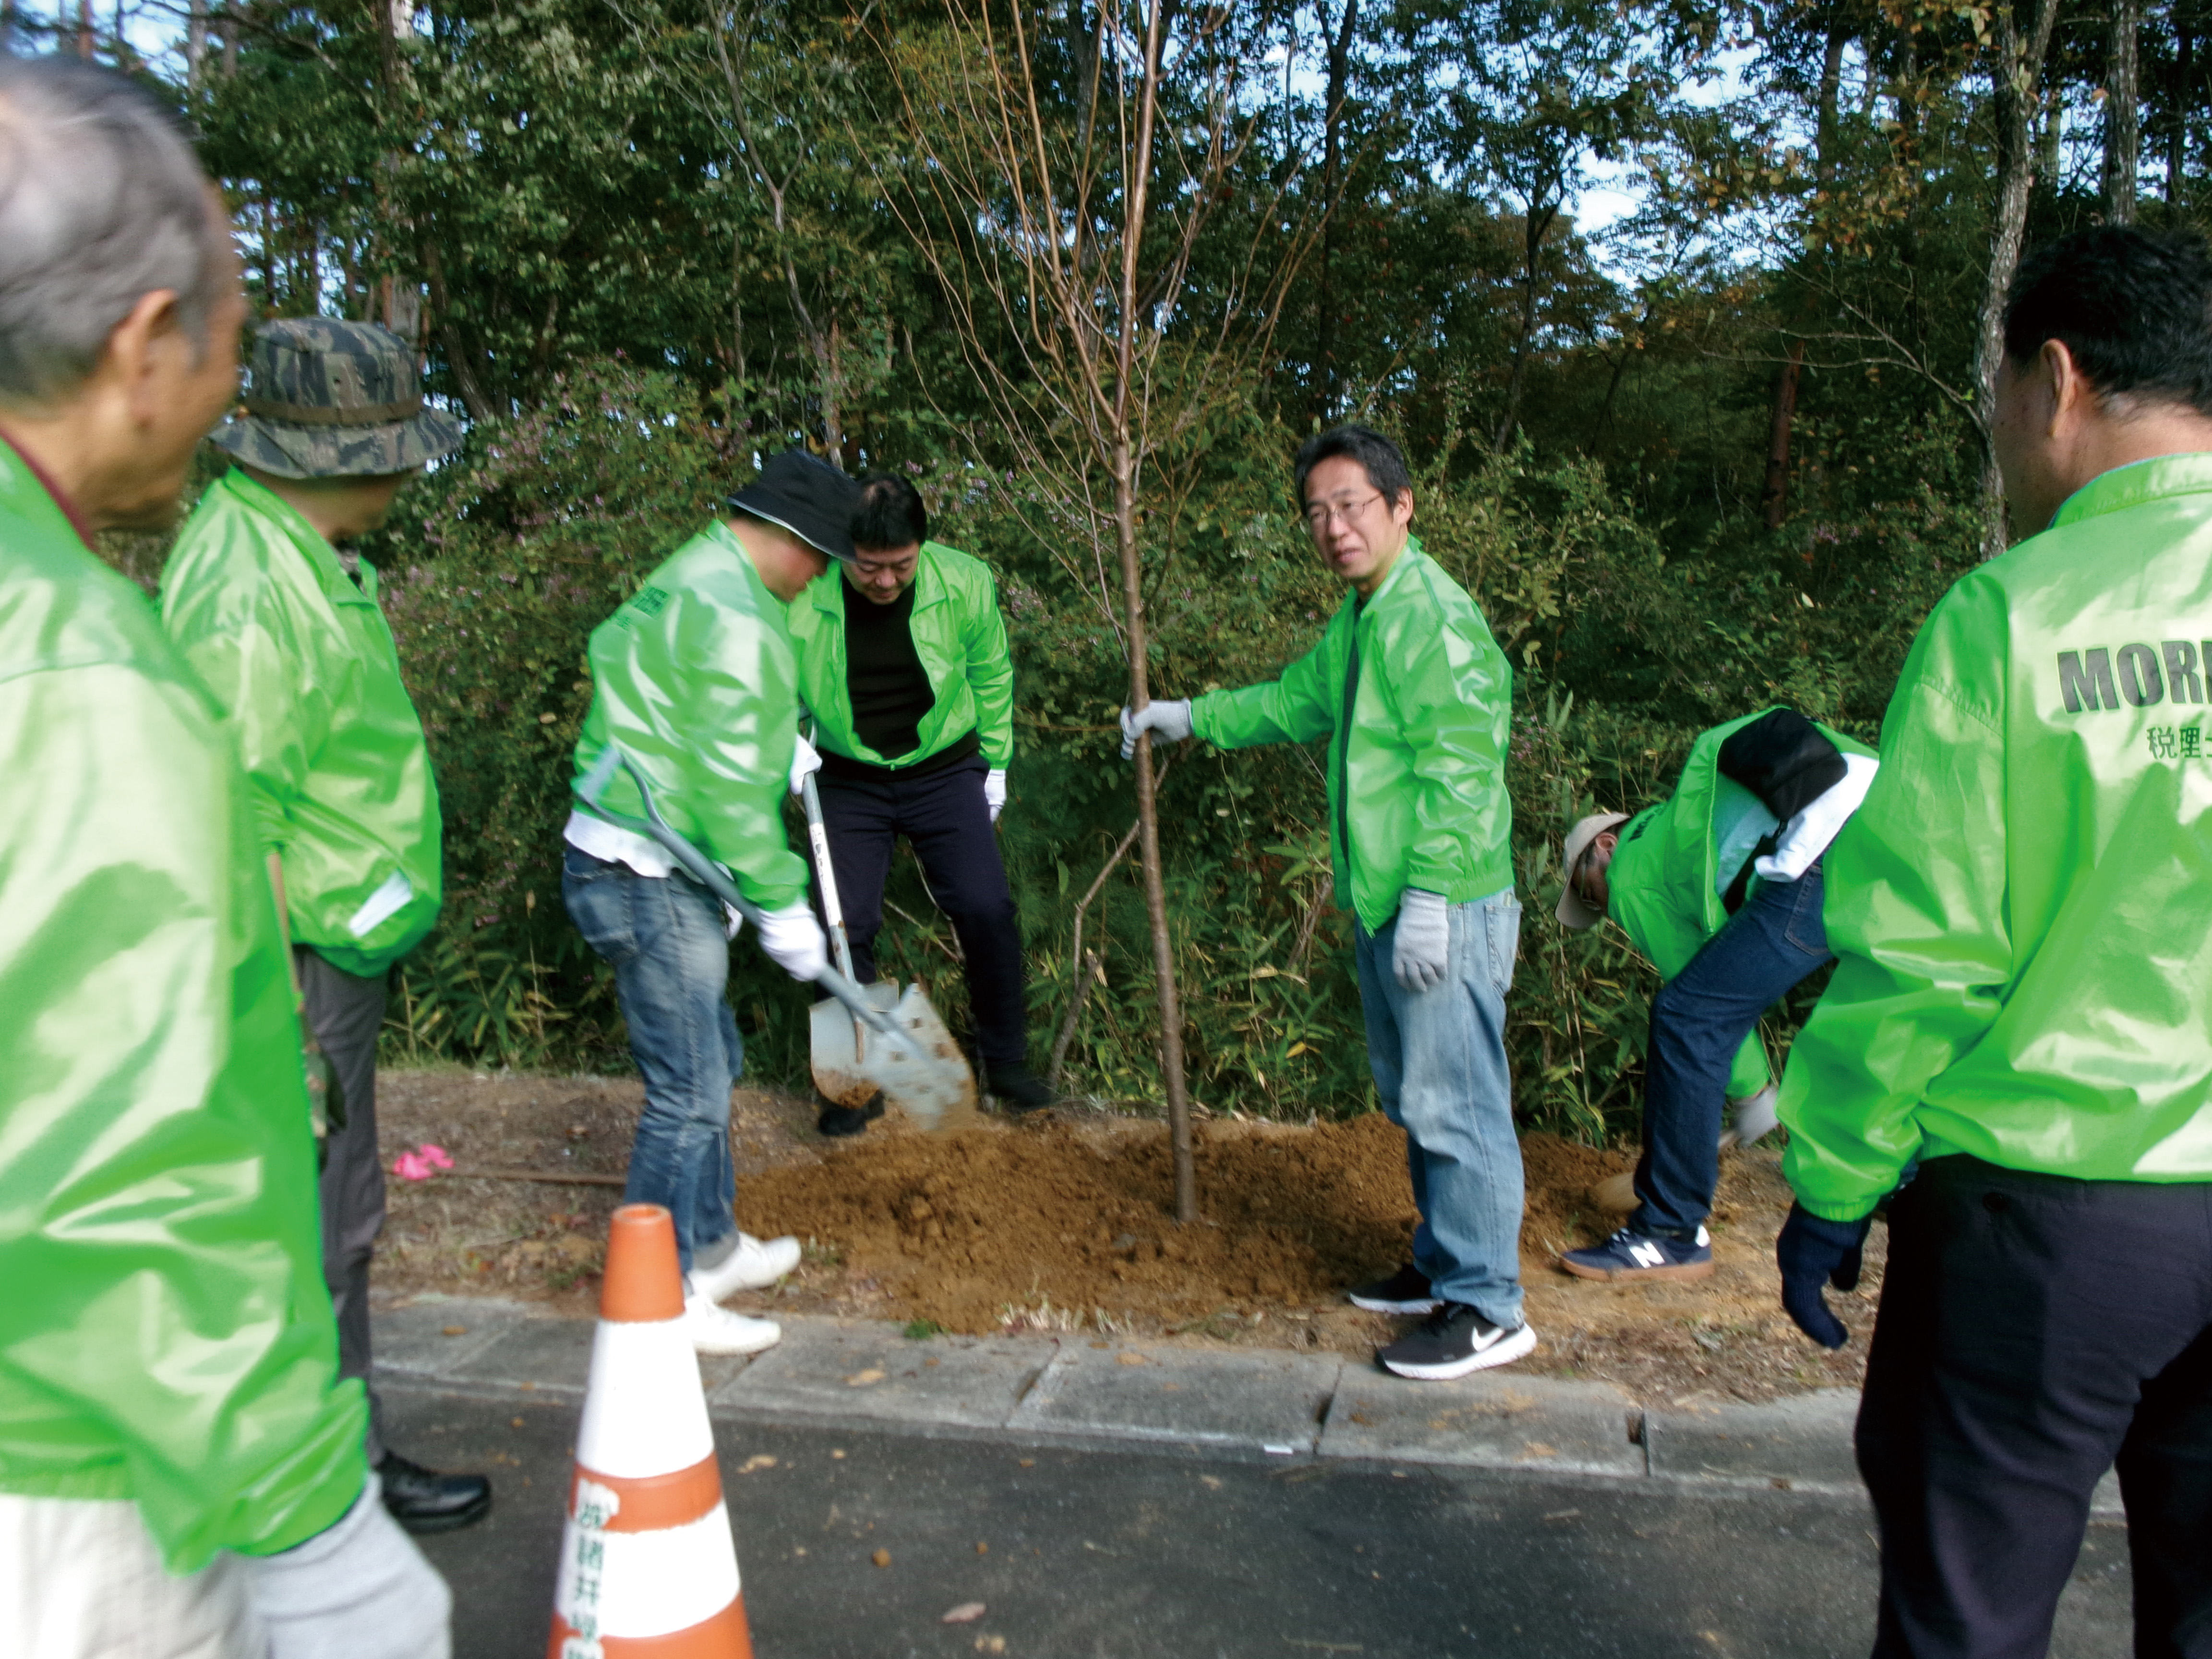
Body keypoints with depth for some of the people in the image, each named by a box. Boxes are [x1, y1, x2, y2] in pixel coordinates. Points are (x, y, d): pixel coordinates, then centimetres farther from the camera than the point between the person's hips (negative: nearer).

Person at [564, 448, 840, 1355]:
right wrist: (782, 906, -17)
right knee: (690, 1089, -4)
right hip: (649, 879, -11)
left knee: (712, 1061, 20)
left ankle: (713, 1247, 34)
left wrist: (782, 743, 21)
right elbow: (730, 780, -22)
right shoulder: (731, 614, -18)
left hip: (639, 869, 11)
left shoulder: (688, 577, 15)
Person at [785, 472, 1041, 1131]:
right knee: (846, 925, -1)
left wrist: (995, 762, 8)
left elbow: (991, 676, 1)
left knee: (986, 909, -8)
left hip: (944, 772, 0)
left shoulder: (965, 582, -17)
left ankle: (1005, 1061, 13)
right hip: (847, 782, 0)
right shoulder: (802, 595, -21)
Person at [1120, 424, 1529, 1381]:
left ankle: (1487, 1310, 7)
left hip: (1446, 908, -10)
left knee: (1453, 1103, -4)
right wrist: (1193, 718, 35)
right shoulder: (1358, 617, 16)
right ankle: (1443, 1266, 32)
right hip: (1382, 906, 10)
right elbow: (1298, 702, 32)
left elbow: (1457, 768, -22)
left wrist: (1429, 893, -25)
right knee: (1411, 1097, 18)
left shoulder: (1433, 616, -16)